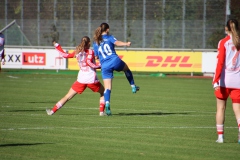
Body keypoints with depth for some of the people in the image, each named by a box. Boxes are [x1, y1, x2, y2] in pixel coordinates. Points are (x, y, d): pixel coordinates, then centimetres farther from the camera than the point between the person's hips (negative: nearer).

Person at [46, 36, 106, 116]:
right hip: (92, 79, -3)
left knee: (67, 97, 10)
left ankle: (52, 111, 9)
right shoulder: (90, 52, -5)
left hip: (81, 79, 3)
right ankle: (101, 111, 8)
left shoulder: (77, 52, 8)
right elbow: (89, 62, -20)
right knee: (103, 93, 20)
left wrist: (57, 46, 29)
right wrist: (99, 66, -10)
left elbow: (65, 55, 16)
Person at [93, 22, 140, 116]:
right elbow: (117, 43, -16)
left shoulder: (96, 42, 15)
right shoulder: (109, 37, 5)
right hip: (115, 61, -2)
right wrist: (126, 44, -31)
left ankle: (107, 104, -18)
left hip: (105, 66, 2)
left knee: (107, 88, 0)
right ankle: (133, 87, 28)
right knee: (126, 69, 31)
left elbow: (96, 56, 19)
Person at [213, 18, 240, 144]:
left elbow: (220, 62, -12)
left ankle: (220, 136, 9)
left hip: (224, 81, -2)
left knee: (221, 107, 9)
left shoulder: (223, 42, -4)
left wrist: (216, 80, -14)